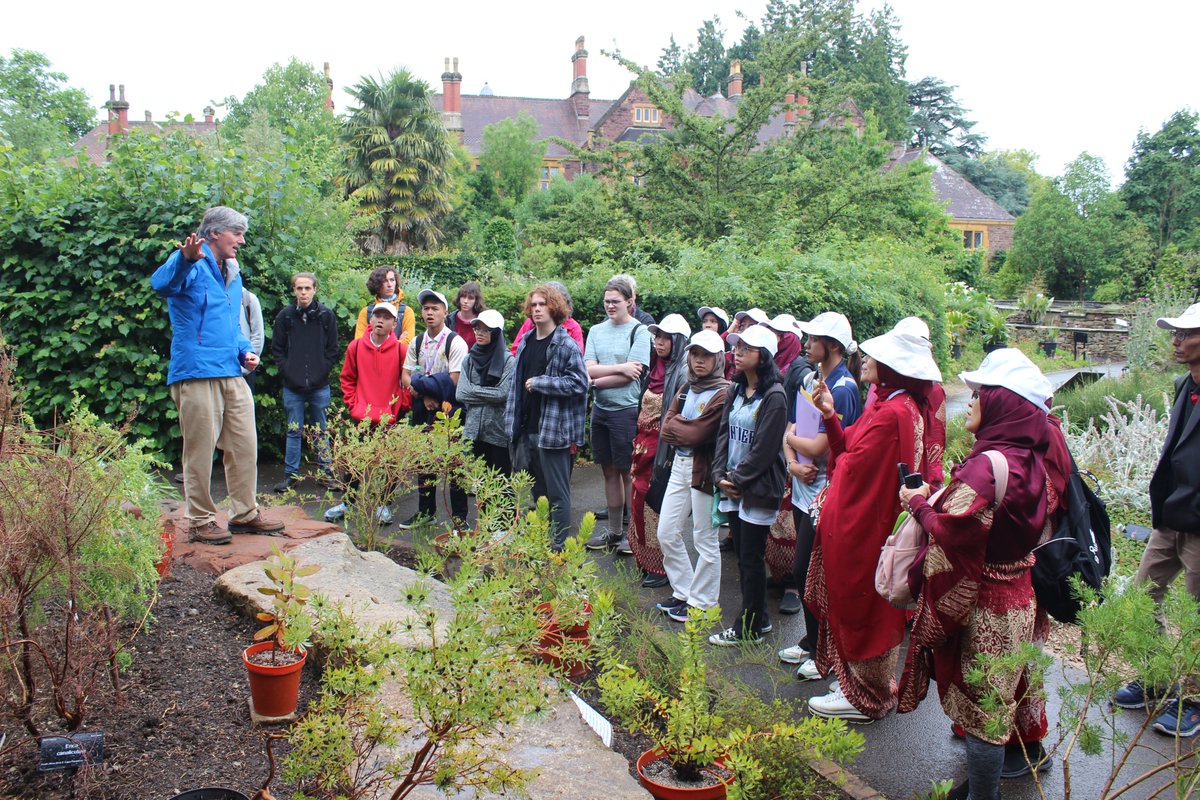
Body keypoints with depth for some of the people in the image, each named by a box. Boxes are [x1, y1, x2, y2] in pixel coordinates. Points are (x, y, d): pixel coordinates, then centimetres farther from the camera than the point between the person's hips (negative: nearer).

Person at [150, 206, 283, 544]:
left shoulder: (232, 274, 21)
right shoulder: (191, 265, -6)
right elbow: (161, 284, -29)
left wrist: (245, 351, 11)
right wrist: (184, 259, -49)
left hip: (232, 374, 8)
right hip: (196, 373, -8)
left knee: (245, 446, 11)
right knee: (200, 451, -2)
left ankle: (245, 513, 22)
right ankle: (200, 521, 9)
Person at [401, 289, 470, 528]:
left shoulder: (455, 342, -9)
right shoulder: (417, 343, 10)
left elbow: (454, 382, -15)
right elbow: (405, 376, 6)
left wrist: (428, 394, -11)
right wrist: (425, 397, -11)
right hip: (423, 411, 6)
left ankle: (459, 516, 4)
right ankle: (425, 512, 25)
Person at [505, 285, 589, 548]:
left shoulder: (566, 345, -10)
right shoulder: (525, 342, 12)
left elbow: (579, 383, -17)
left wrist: (539, 383, -15)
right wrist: (512, 421, 12)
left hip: (554, 431, -7)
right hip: (526, 429, 7)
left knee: (557, 494, 2)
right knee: (535, 490, 17)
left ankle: (557, 548, 11)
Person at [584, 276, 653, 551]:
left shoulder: (639, 331, -6)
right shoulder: (596, 331, 8)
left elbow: (632, 375, -15)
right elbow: (589, 369, -3)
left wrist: (596, 381, -9)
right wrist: (620, 367, -15)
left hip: (627, 410, -5)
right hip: (600, 409, 5)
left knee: (628, 472, 2)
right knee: (609, 471, 13)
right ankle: (614, 531, 24)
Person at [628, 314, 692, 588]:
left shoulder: (682, 373, -14)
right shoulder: (656, 367, 11)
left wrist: (669, 456, -21)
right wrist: (638, 442, 14)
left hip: (664, 448, -8)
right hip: (645, 444, 8)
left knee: (658, 506, -1)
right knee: (641, 501, 12)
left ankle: (662, 568, 11)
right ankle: (644, 558, 25)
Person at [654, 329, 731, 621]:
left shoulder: (723, 393, -13)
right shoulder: (687, 389, 12)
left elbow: (697, 434, -20)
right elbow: (666, 427, 5)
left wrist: (677, 425, -5)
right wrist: (687, 428, -11)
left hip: (705, 469, -8)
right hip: (680, 464, 8)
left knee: (705, 539, 4)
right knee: (667, 533, 11)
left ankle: (701, 602, 17)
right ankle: (683, 592, 27)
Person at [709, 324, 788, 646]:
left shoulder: (773, 397, -14)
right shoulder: (736, 390, 10)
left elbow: (764, 449, -17)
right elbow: (723, 433, 9)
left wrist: (737, 479, -13)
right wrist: (720, 475, -3)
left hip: (758, 488, -7)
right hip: (733, 486, 7)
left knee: (752, 559, 1)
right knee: (743, 556, 13)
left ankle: (749, 629, 11)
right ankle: (759, 619, 26)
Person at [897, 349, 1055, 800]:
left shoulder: (989, 464, -24)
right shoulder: (1031, 461, 4)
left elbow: (952, 533, -25)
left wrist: (919, 503, -8)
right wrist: (936, 499, 7)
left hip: (982, 605, -9)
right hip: (1017, 596, 9)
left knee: (980, 711, 4)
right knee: (997, 700, 22)